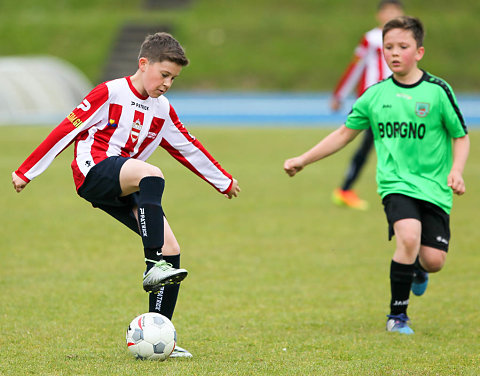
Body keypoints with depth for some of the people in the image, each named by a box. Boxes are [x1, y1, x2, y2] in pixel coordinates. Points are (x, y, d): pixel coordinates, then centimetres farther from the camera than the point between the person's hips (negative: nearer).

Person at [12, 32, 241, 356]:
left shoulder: (163, 110, 16)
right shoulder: (110, 93, -3)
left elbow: (187, 146, 29)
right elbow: (67, 130, -3)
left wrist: (223, 180, 37)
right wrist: (26, 171, -3)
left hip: (124, 192, 7)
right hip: (94, 172, -7)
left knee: (171, 249, -8)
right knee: (152, 175, -37)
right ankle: (153, 266, -41)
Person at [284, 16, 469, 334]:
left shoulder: (437, 91, -3)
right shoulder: (375, 95, 5)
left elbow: (461, 137, 5)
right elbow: (345, 133, 16)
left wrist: (456, 171, -12)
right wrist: (303, 160, 14)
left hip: (433, 187, 0)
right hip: (396, 184, 0)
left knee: (433, 260, -9)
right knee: (409, 235, -27)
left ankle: (417, 268, 33)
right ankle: (397, 316, -10)